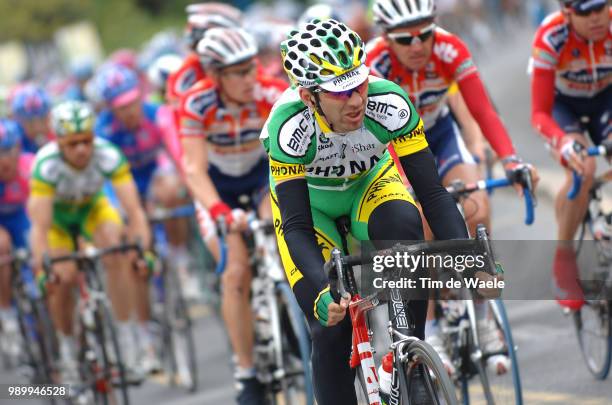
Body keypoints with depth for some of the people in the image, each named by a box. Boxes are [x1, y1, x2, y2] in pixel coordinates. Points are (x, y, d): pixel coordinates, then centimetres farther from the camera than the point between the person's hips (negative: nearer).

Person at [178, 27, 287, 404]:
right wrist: (220, 212, -52)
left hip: (265, 173, 1)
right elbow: (194, 168, -35)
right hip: (218, 185, -1)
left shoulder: (272, 93, -28)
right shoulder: (196, 105, -29)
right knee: (237, 273, -14)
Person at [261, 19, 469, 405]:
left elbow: (432, 192, -32)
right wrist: (322, 293, -53)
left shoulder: (390, 104, -34)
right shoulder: (290, 127, -37)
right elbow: (297, 228, -37)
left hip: (369, 182, 1)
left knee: (403, 225, -33)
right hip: (307, 199, -1)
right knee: (331, 326, -14)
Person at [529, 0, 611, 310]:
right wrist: (564, 142, -53)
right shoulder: (551, 37, -33)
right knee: (582, 171, -28)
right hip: (561, 102, -2)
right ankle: (563, 258, -9)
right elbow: (539, 113, -32)